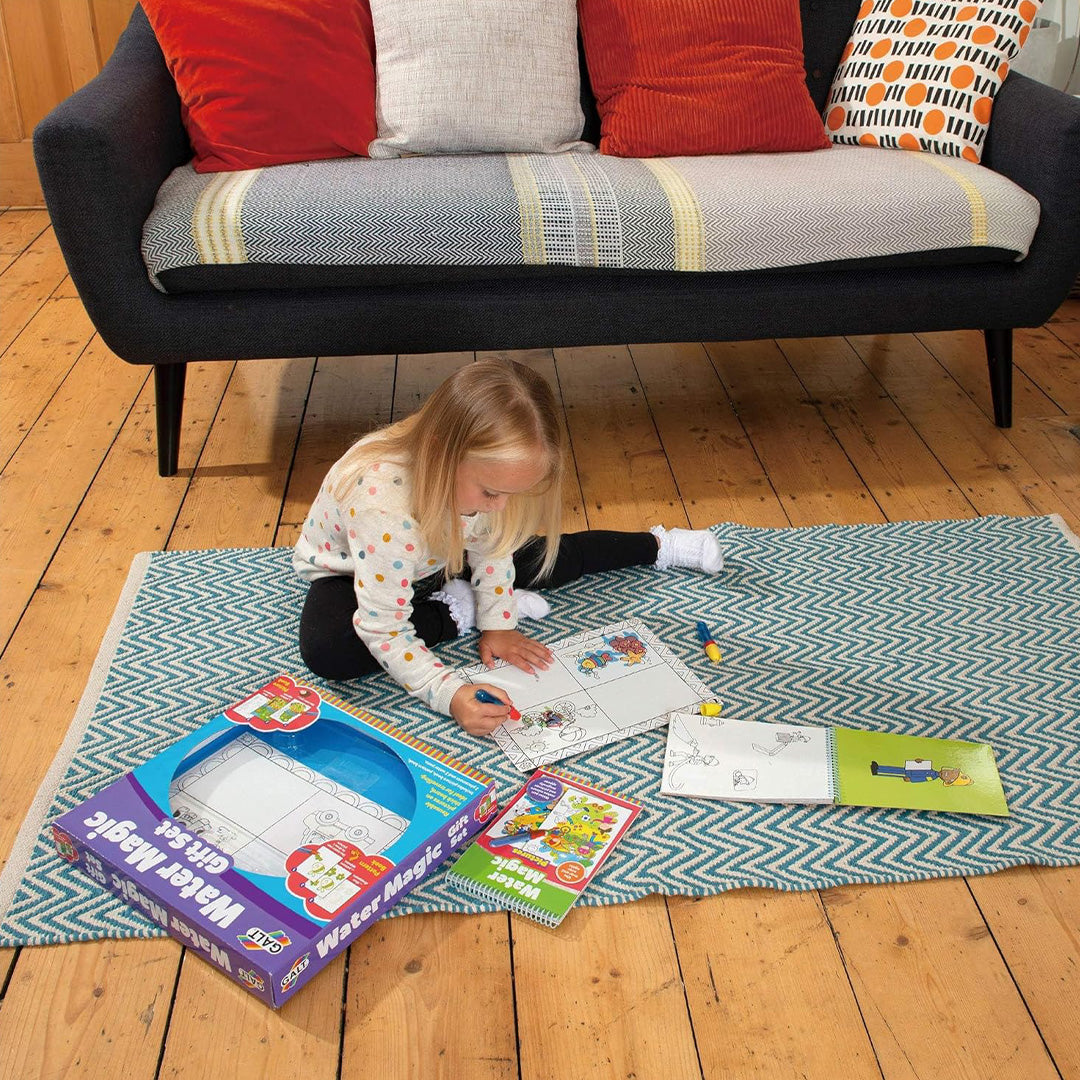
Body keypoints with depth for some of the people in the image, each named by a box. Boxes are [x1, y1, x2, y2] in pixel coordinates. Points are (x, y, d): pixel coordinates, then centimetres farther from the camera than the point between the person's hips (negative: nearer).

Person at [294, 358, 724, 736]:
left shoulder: (480, 469, -26)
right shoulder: (382, 507, -45)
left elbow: (489, 543, -5)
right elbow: (383, 631, -37)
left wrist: (496, 624, -12)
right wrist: (451, 694, -46)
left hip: (434, 559, 5)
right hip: (350, 571, -4)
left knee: (550, 559, -1)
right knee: (327, 649, -34)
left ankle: (657, 545, 24)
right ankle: (459, 609, -16)